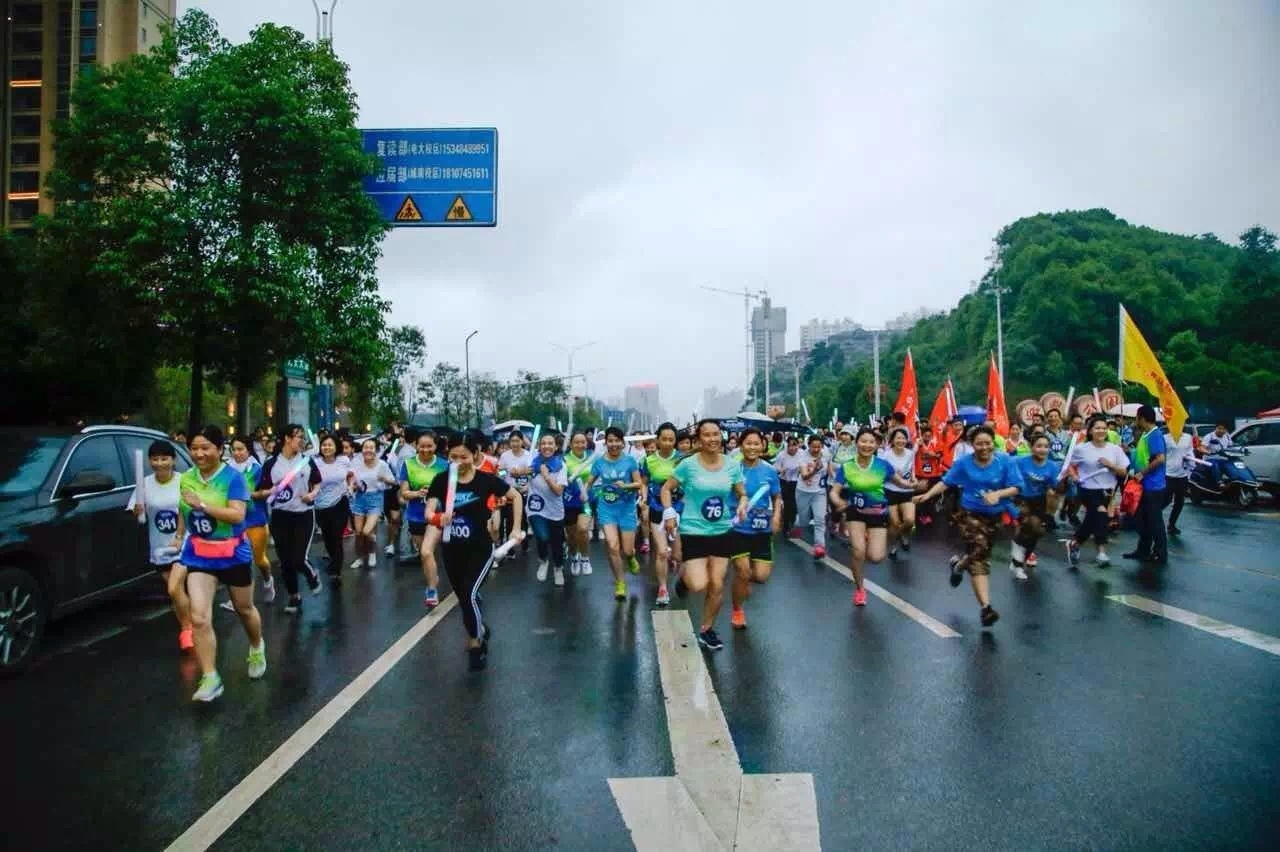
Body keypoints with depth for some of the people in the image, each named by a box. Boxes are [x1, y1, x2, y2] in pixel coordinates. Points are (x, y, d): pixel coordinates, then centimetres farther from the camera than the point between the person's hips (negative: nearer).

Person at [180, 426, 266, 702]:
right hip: (198, 556, 3)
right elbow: (184, 513, 16)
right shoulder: (185, 479, -1)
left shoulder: (233, 477, -15)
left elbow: (237, 515, -25)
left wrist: (203, 505, -33)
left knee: (245, 609, 18)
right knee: (199, 618, -12)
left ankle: (257, 649, 47)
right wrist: (181, 537, 11)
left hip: (233, 555, -2)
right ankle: (210, 678, -2)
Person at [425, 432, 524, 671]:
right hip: (451, 551, 3)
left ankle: (475, 645, 7)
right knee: (463, 599, 17)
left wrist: (517, 528, -4)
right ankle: (480, 631, 45)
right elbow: (428, 511, -16)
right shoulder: (441, 481, -8)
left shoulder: (486, 479, -11)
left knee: (470, 595, -17)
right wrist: (438, 518, -39)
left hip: (480, 550, -3)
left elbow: (516, 496, 2)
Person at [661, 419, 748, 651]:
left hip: (723, 532, 3)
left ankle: (707, 630, 27)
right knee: (699, 585, -13)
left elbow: (742, 494, 9)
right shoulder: (688, 464, -10)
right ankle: (684, 575, 25)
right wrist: (669, 513, -14)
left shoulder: (733, 465, -2)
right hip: (694, 531, -3)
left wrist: (742, 506, -13)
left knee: (717, 584, 6)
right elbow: (666, 489, 0)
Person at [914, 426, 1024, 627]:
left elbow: (1016, 488, -11)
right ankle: (985, 607, -20)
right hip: (971, 513, -3)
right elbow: (946, 482, -2)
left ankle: (958, 564, 51)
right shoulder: (963, 462, -8)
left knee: (982, 555, 16)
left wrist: (998, 494, -28)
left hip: (995, 516, 3)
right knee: (979, 554, -17)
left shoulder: (1006, 461, -9)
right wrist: (927, 495, -11)